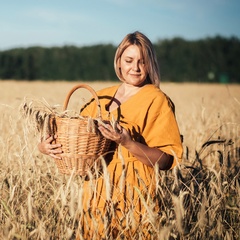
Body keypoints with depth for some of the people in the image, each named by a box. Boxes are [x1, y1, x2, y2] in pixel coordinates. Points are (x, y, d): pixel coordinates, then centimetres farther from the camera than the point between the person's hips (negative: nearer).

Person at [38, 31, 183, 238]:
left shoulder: (156, 100, -6)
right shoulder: (102, 97, 10)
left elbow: (166, 161, -12)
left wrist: (128, 143, -26)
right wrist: (47, 146, -5)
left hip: (133, 194, -5)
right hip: (97, 192, 5)